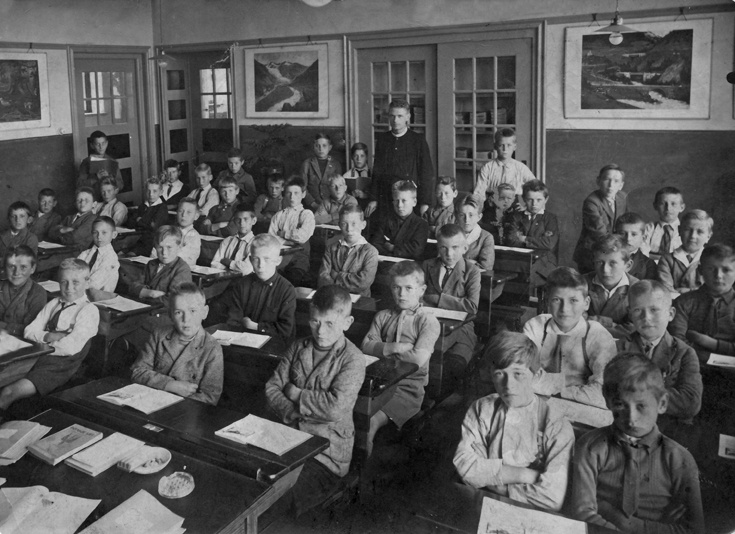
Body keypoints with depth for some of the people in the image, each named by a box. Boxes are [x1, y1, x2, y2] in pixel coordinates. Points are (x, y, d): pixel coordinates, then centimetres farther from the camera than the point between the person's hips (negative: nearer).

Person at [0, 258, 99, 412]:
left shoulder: (89, 310, -7)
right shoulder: (53, 304, 15)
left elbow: (70, 347, -15)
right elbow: (29, 332, 8)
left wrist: (42, 341, -4)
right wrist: (48, 336, -11)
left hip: (59, 366, -7)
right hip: (36, 358, 7)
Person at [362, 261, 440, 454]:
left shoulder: (428, 321, -2)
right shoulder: (382, 316, 14)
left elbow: (418, 358, -15)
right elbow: (366, 346, 2)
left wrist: (383, 349, -5)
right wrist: (395, 347, -13)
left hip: (408, 386, -5)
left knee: (372, 422, -26)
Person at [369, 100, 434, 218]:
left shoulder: (418, 140, -1)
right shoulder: (381, 139, 9)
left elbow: (427, 174, -3)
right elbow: (376, 172, 12)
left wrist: (425, 203, -9)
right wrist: (373, 199, 6)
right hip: (385, 200, 3)